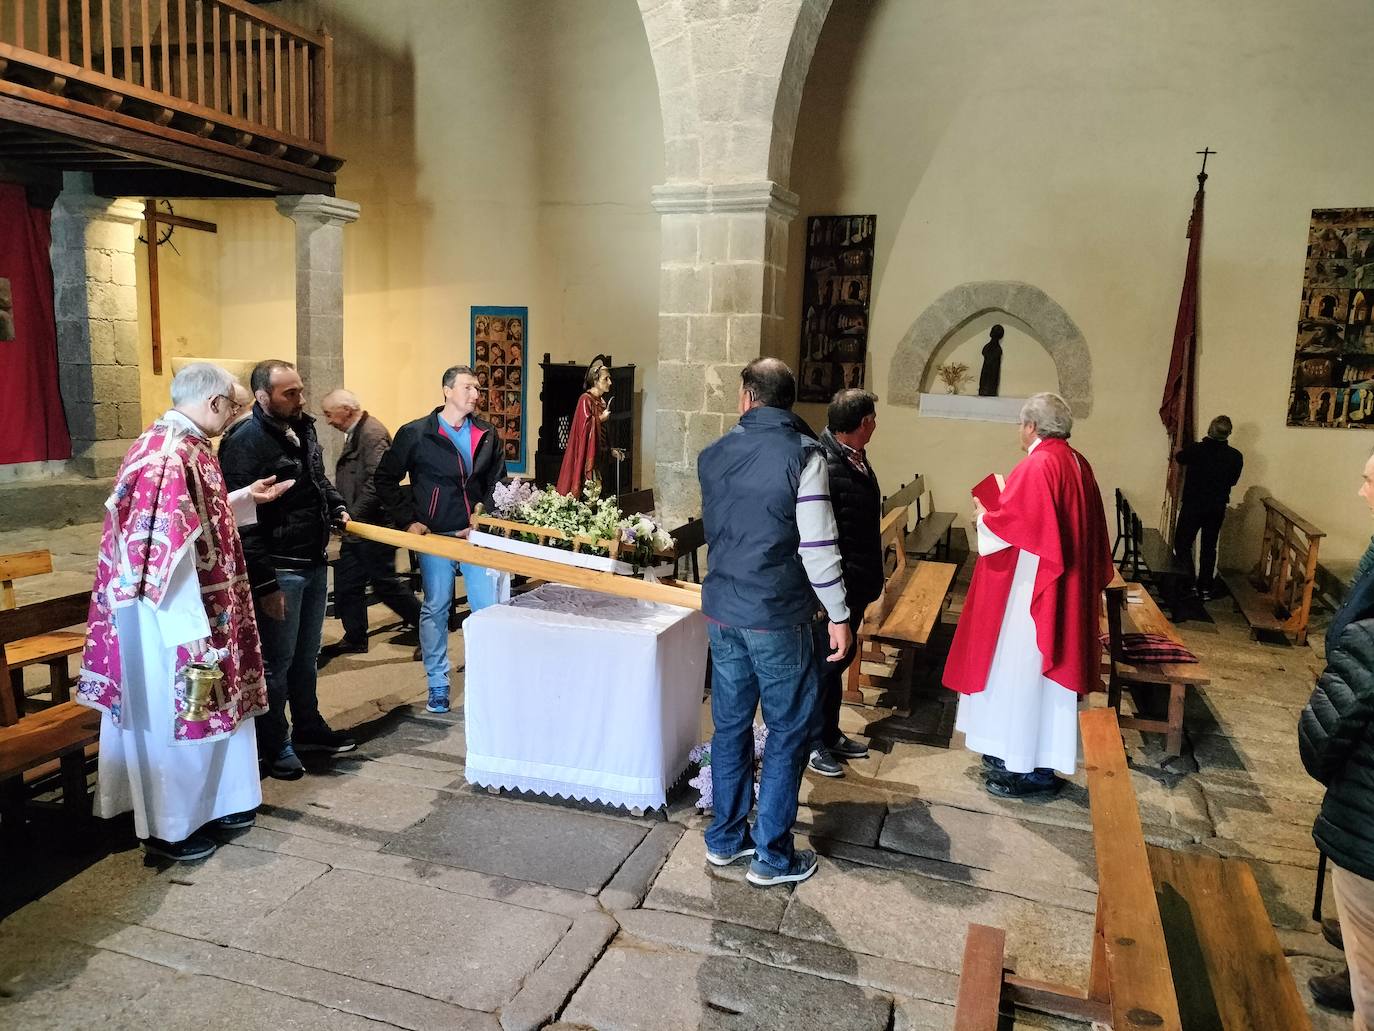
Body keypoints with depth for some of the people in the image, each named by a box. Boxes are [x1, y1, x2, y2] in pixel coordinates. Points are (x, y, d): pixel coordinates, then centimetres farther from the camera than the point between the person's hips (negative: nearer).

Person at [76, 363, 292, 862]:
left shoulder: (177, 446, 9)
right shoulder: (171, 456, -24)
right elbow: (167, 550, -27)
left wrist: (247, 498, 19)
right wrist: (191, 631, -26)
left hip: (201, 611, 10)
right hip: (173, 622, -10)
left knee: (205, 707, 19)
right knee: (174, 717, 4)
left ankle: (208, 804, 35)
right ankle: (168, 829, 21)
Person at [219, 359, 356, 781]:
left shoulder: (303, 428, 8)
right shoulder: (246, 441, -18)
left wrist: (336, 507, 8)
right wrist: (263, 583, -21)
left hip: (315, 563, 8)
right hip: (278, 571, -8)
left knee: (306, 655, 21)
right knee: (276, 662, 4)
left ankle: (308, 727, 36)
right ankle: (273, 746, 19)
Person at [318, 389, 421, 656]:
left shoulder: (372, 433, -18)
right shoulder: (355, 434, 14)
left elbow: (378, 481, -26)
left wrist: (353, 516, -22)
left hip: (372, 524, -10)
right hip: (356, 526, 10)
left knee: (384, 583, -2)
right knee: (346, 583, 13)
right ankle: (355, 639, 25)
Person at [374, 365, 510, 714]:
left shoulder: (487, 434, 5)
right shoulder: (415, 433, -4)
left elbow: (498, 482, 11)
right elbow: (385, 479, 1)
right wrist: (408, 520, -5)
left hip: (476, 536, 2)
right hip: (435, 536, -2)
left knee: (489, 607, 2)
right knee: (435, 609, 8)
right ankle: (437, 685, 21)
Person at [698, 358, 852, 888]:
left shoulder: (712, 455, 4)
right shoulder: (803, 455, -13)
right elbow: (818, 546, -15)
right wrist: (839, 615, -6)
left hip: (721, 610, 6)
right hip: (777, 616, -5)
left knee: (730, 725, 16)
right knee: (788, 732, 8)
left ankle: (725, 838, 28)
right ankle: (772, 856, 16)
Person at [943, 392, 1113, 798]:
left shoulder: (1037, 466, -18)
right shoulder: (1078, 465, 9)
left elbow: (1009, 524, -20)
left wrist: (983, 515, -1)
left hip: (1030, 587, -9)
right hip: (1066, 588, 9)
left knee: (1020, 667, 1)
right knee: (1049, 667, 14)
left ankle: (1022, 766, 9)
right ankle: (1044, 763, 23)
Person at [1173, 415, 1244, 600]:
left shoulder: (1196, 449, -17)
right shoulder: (1236, 457, -8)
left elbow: (1180, 458, 6)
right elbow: (1233, 480, 8)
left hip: (1193, 506, -3)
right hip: (1217, 508, 3)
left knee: (1182, 544, 8)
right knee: (1209, 548, 13)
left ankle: (1189, 583, 0)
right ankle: (1205, 588, 17)